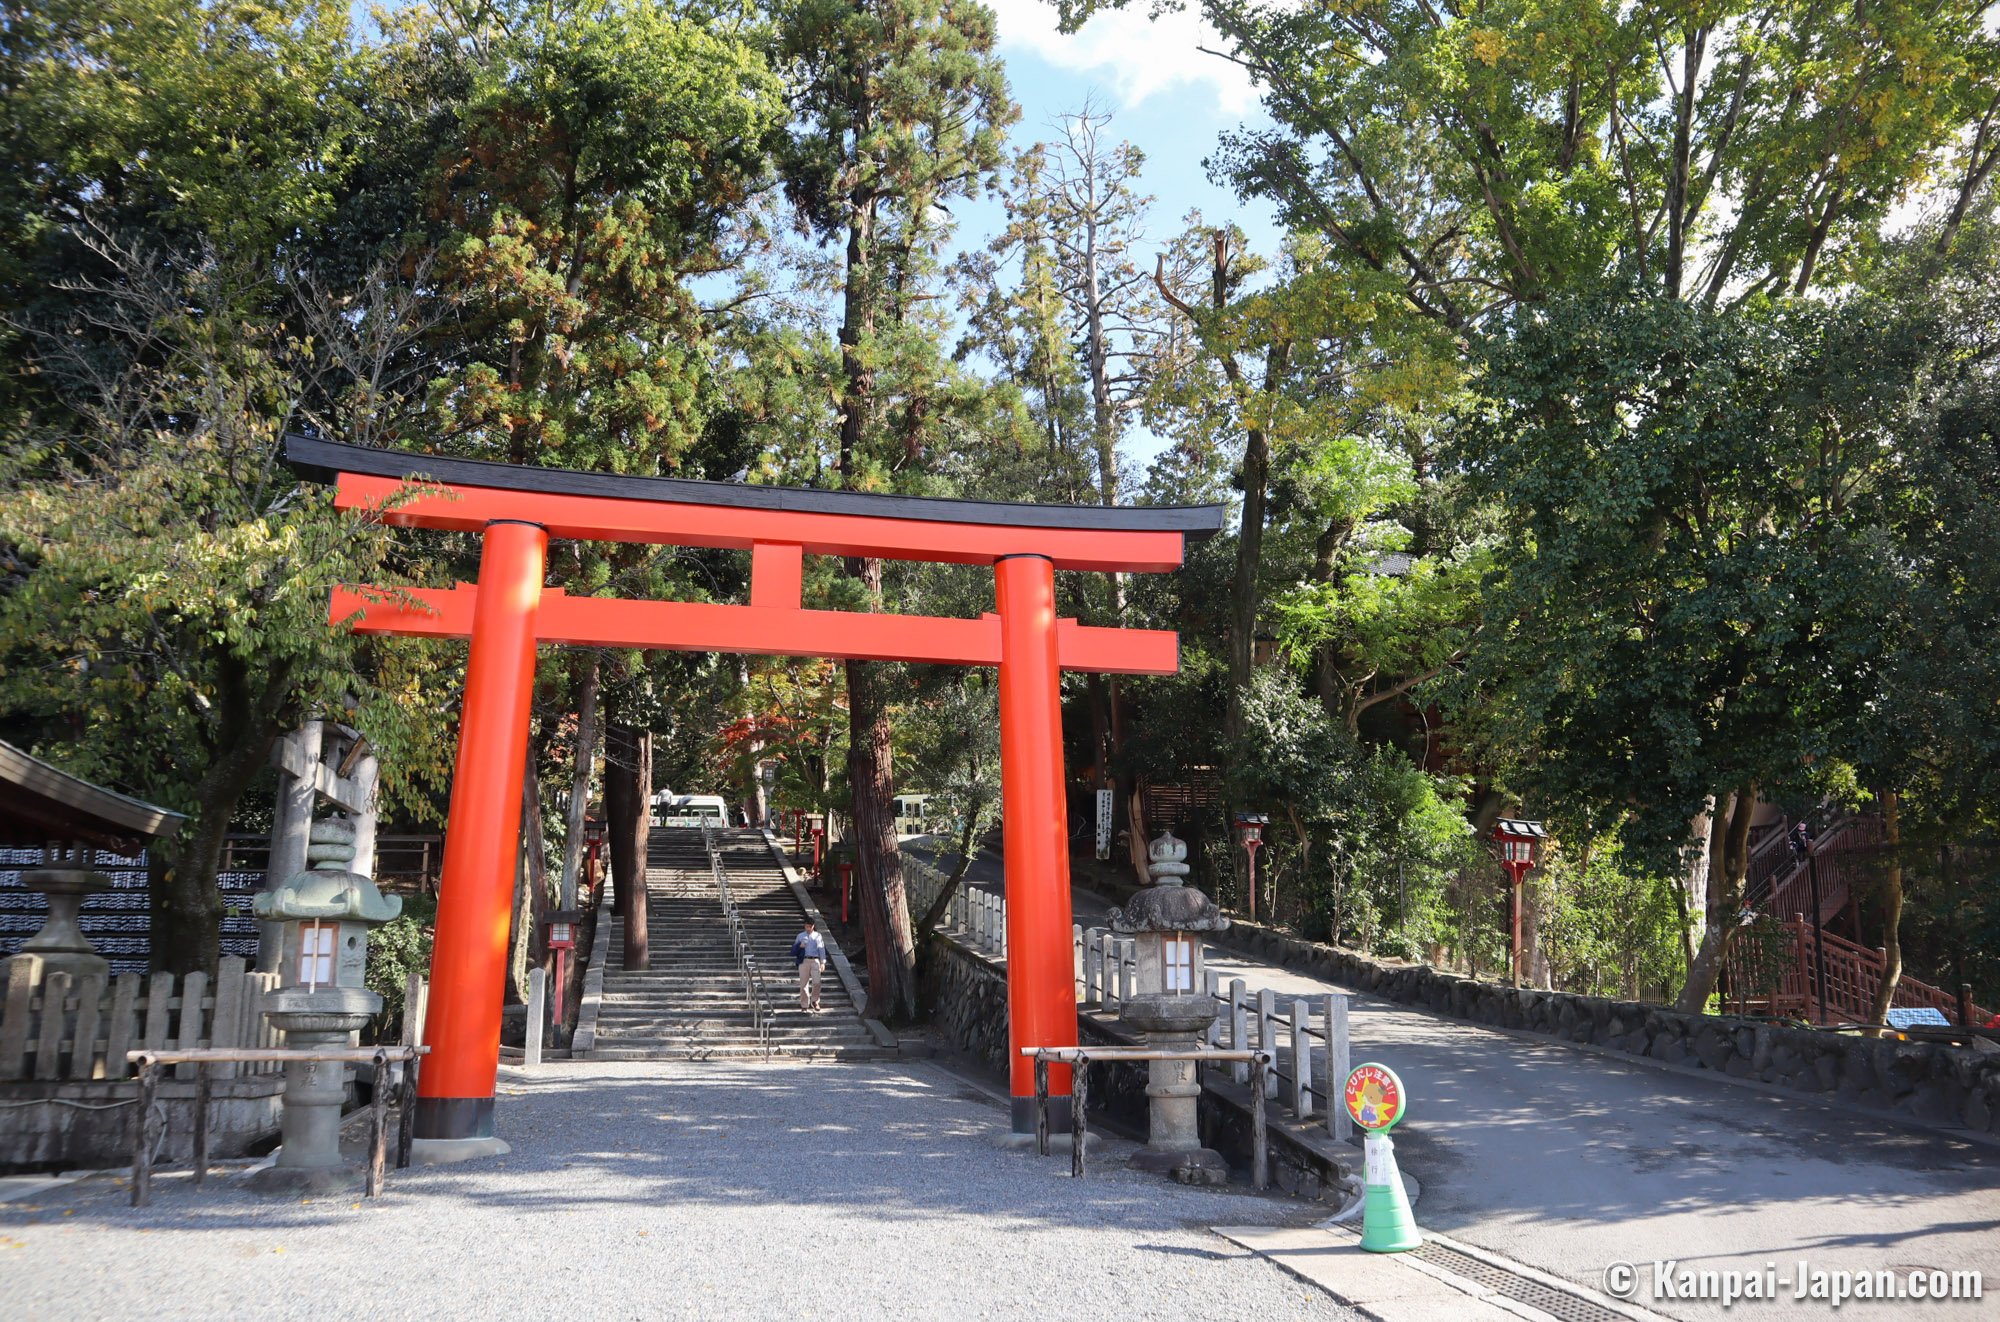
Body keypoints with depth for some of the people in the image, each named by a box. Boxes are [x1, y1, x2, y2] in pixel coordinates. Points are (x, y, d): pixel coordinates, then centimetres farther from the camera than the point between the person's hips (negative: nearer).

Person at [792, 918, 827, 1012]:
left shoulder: (818, 936, 12)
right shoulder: (800, 936, 14)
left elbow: (822, 949, 8)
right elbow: (794, 950, 14)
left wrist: (822, 962, -1)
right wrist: (800, 946, -7)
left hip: (815, 960, -1)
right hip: (804, 961, 1)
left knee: (817, 982, -13)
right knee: (803, 983, 2)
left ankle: (814, 1001, 8)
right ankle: (804, 1005, 10)